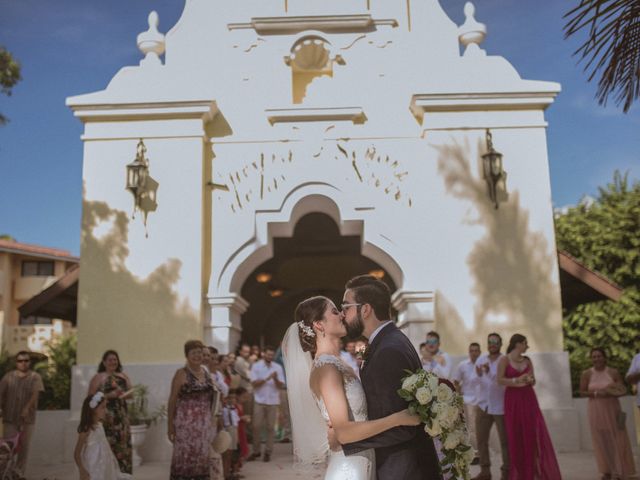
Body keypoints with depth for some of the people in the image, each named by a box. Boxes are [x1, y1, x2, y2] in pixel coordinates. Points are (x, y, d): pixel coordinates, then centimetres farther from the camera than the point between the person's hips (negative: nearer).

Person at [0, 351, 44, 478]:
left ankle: (19, 473, 21)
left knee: (24, 445, 8)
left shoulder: (35, 377, -4)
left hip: (27, 417, -1)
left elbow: (35, 394, -15)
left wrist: (27, 408, -31)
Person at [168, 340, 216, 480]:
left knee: (202, 457, 9)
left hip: (204, 423, 6)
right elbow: (172, 400, -7)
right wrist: (170, 424, -12)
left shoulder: (207, 373, 11)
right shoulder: (181, 374, -6)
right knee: (184, 456, -3)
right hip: (186, 422, -6)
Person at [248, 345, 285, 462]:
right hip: (259, 401, -1)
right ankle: (256, 451, 14)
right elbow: (254, 383, -9)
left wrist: (276, 379, -18)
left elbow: (281, 386, 1)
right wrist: (267, 378, -19)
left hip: (273, 401, 1)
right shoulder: (256, 366, 0)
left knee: (270, 427, 5)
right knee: (256, 426, 1)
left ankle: (268, 452, 13)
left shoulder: (278, 367, 4)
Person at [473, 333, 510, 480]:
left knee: (505, 440, 2)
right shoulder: (480, 359, 8)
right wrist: (478, 375, -16)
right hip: (483, 405, 5)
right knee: (481, 439, 8)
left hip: (501, 407, -4)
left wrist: (490, 372, -28)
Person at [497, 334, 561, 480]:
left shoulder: (527, 360, 12)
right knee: (516, 436, 1)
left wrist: (529, 380, -10)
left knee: (534, 434, -2)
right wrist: (516, 381, -16)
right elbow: (500, 380, -9)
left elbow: (533, 381, 12)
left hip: (528, 399, 4)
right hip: (512, 400, -4)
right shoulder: (504, 360, -2)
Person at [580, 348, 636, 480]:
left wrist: (610, 393, -20)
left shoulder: (613, 372, -2)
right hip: (596, 410, 0)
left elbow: (622, 390, 0)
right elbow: (582, 392, -2)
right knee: (602, 440, 4)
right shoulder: (586, 374, -3)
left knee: (616, 439, -1)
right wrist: (596, 393, -18)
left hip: (612, 409, 0)